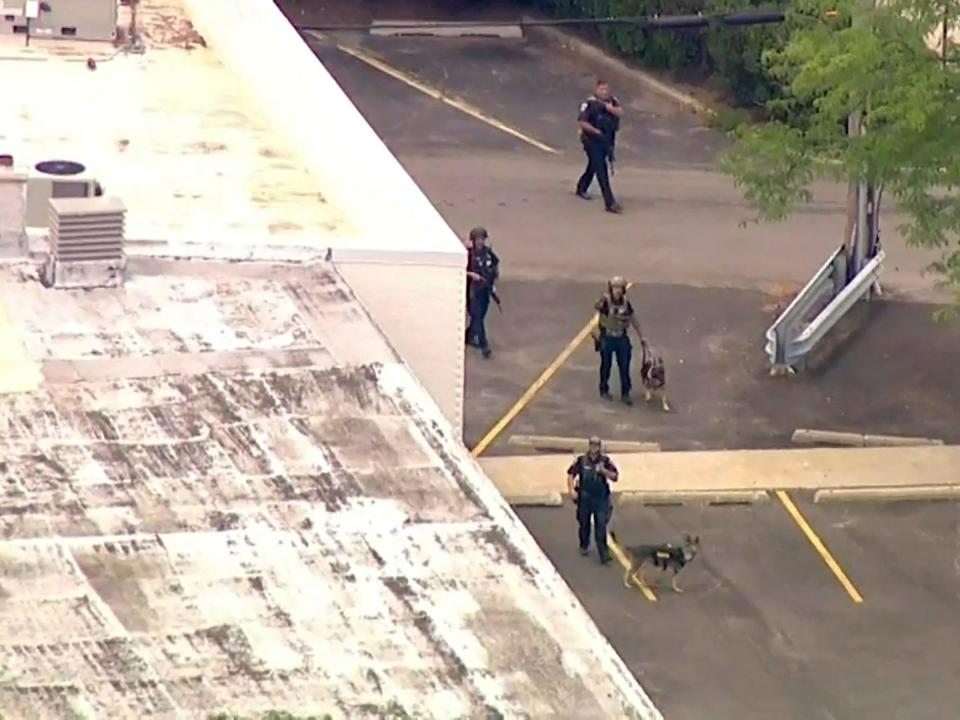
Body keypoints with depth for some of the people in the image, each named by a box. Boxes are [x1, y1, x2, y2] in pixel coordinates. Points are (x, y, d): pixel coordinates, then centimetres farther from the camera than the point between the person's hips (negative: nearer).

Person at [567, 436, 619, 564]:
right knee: (584, 523, 15)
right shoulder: (581, 461, -4)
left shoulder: (606, 461, -4)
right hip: (585, 498, 1)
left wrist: (604, 471, -20)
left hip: (601, 498, -1)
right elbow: (571, 474, 1)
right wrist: (572, 490, -9)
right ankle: (584, 546, 39)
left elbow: (615, 477, -3)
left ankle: (603, 554, -6)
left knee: (601, 526, -6)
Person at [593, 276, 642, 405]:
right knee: (606, 365, 10)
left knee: (624, 366, 3)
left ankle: (625, 393, 12)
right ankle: (604, 391, 27)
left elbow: (633, 320, 9)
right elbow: (596, 307, -36)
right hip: (607, 338, -3)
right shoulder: (606, 301, -14)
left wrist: (641, 336, 13)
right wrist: (601, 301, -58)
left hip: (622, 339, 3)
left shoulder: (626, 303, -1)